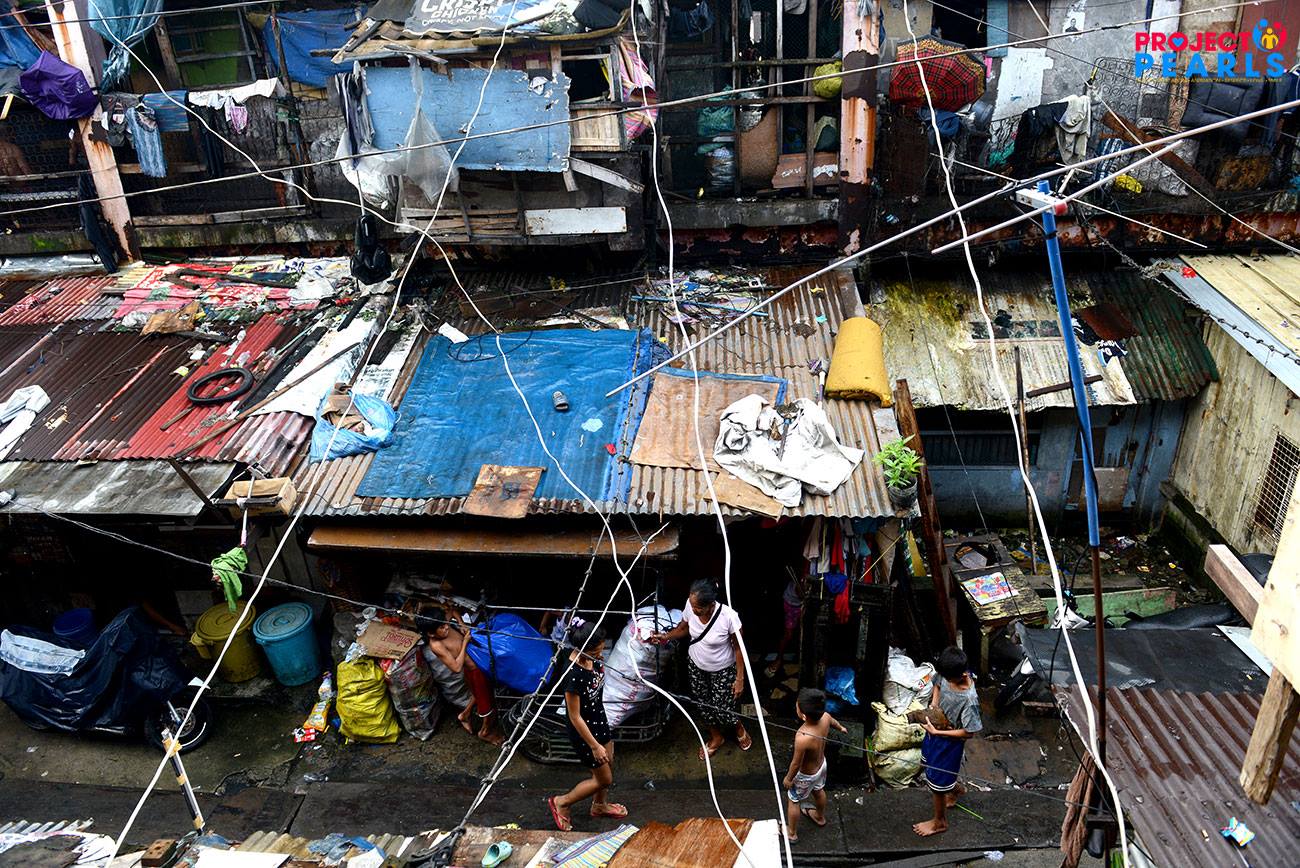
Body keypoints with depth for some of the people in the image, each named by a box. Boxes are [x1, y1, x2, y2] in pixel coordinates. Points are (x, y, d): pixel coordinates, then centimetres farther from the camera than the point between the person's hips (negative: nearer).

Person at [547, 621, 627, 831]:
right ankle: (561, 803, 32)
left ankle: (600, 805, 53)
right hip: (583, 729, -7)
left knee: (608, 765, 26)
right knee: (604, 779, 10)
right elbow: (575, 717, -27)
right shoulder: (573, 676, -38)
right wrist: (594, 746, -19)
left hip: (599, 719, 7)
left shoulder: (592, 658, -17)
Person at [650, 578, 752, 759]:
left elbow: (738, 648, -20)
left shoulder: (729, 616, -36)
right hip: (696, 665, 4)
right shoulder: (690, 605, -24)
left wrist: (740, 678, -14)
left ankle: (739, 729, 45)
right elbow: (684, 628, -1)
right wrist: (666, 636, -17)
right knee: (703, 704, 20)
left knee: (722, 710, 8)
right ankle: (716, 738, 49)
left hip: (722, 670, -4)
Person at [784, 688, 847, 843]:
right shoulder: (825, 717, -27)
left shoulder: (802, 738, -46)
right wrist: (841, 728, 24)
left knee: (794, 801, 23)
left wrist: (788, 778, -8)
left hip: (806, 775, -6)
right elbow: (834, 722, 0)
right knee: (818, 791, 35)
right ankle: (820, 817, 63)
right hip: (821, 765, 6)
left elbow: (796, 763, -29)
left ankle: (792, 833, 46)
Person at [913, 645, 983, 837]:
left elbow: (968, 732, -26)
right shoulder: (948, 674, -19)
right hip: (934, 730, 7)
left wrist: (936, 732, -26)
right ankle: (955, 789, 57)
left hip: (950, 741, -7)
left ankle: (940, 821, 37)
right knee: (929, 763, 30)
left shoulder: (969, 699, -37)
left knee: (936, 781, 11)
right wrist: (934, 703, -10)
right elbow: (937, 685, 6)